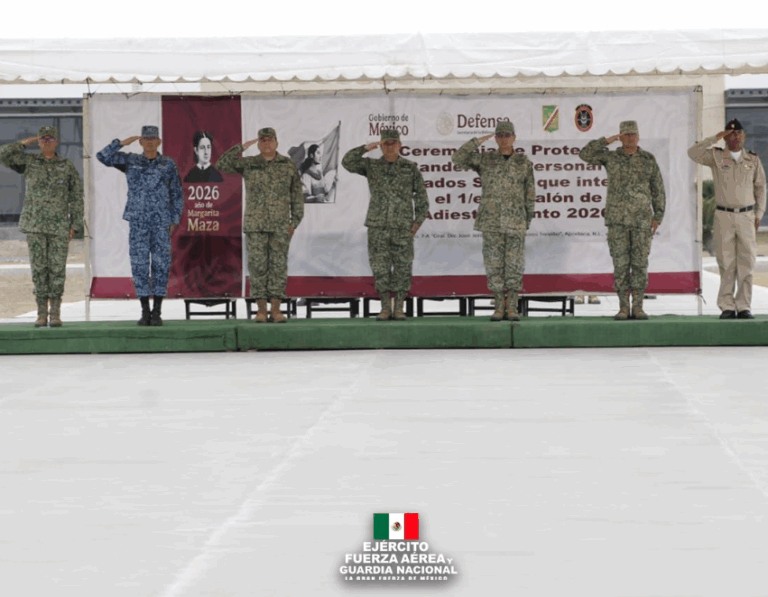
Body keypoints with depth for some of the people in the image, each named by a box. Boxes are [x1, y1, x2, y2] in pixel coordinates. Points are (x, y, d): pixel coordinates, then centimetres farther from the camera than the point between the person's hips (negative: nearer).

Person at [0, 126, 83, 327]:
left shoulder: (68, 167, 4)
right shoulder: (29, 162, 6)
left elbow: (77, 197, 3)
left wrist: (75, 226, -4)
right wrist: (26, 142, -1)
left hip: (59, 225, -1)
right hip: (35, 224, 1)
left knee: (57, 267, -2)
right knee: (39, 267, 0)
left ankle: (55, 313, 5)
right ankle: (41, 314, 5)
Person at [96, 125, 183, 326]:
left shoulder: (168, 165, 4)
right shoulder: (130, 161, 6)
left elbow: (176, 195, 7)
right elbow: (103, 157, -5)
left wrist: (174, 221, 1)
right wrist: (123, 142, -9)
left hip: (161, 222, 0)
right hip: (138, 222, 0)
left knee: (161, 264, -2)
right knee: (139, 264, -1)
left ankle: (157, 312, 4)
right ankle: (145, 312, 6)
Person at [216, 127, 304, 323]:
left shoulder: (288, 165, 7)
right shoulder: (248, 164, 6)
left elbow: (297, 195, 8)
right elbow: (222, 165, -4)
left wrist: (295, 222, 2)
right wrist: (241, 148, -7)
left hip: (280, 226, 0)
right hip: (255, 225, 0)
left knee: (279, 265, -1)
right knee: (258, 265, -2)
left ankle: (276, 310, 1)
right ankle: (261, 309, 1)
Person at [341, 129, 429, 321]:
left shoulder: (410, 168, 5)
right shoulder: (372, 166, 7)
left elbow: (421, 196, 6)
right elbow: (348, 162, -7)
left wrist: (418, 221, -3)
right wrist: (366, 148, -15)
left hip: (402, 227, -1)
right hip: (377, 227, 1)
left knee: (402, 268, 0)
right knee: (380, 268, 0)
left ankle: (399, 309, 7)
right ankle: (385, 308, 8)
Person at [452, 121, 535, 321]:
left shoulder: (524, 162, 6)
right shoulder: (485, 159, 7)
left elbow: (530, 193, 8)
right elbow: (458, 159, -5)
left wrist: (529, 219, 5)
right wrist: (477, 142, -9)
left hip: (515, 221, -1)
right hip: (491, 220, 1)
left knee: (514, 264, -1)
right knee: (494, 263, 1)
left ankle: (512, 308, 3)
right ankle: (499, 308, 6)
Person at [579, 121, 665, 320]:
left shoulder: (648, 160, 4)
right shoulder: (611, 158, 4)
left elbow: (658, 190, 6)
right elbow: (585, 155, -7)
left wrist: (658, 217, -1)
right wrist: (607, 141, -11)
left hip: (642, 219, 0)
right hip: (617, 219, 0)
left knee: (640, 263, 0)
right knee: (620, 263, -2)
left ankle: (638, 308, 5)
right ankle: (623, 309, 3)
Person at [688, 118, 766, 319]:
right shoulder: (716, 156, 3)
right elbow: (693, 153, -12)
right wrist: (715, 138, -12)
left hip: (747, 216, 1)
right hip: (724, 216, -1)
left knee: (746, 262, -2)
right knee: (726, 263, -2)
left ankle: (744, 307, 2)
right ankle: (727, 307, 2)